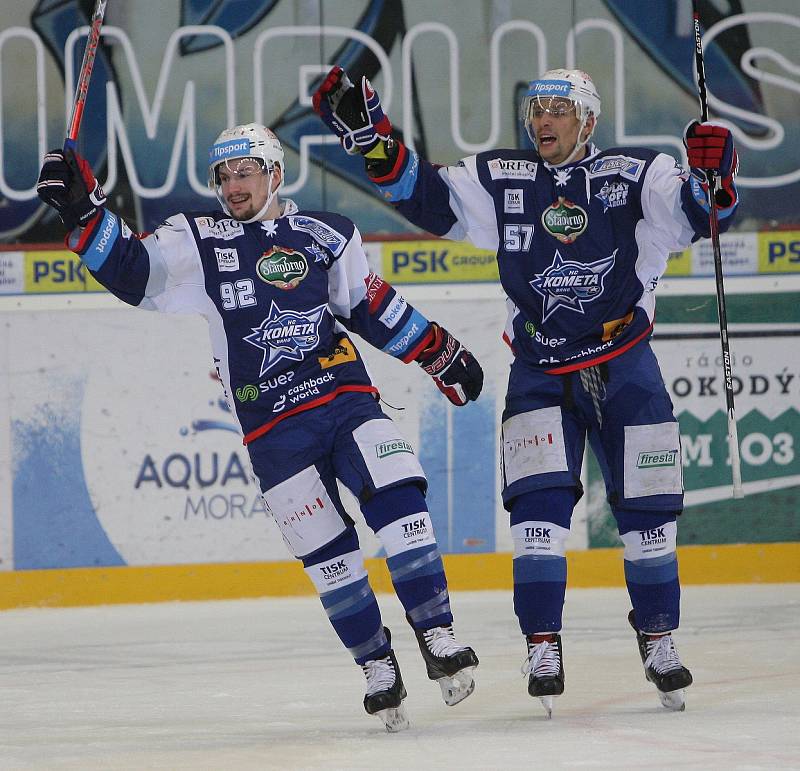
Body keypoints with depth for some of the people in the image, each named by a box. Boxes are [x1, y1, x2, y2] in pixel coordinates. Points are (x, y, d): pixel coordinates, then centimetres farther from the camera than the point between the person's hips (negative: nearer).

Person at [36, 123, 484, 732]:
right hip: (273, 430, 0)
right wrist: (84, 211, -22)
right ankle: (378, 666, 13)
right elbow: (131, 271, -8)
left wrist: (441, 352, 16)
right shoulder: (197, 242, 3)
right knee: (326, 551, 0)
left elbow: (373, 309, 16)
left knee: (397, 499, -18)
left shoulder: (326, 236, 6)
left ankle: (438, 636, -10)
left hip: (348, 400, 0)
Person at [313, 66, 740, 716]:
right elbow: (424, 195, -2)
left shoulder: (636, 178, -5)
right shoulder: (501, 182, 1)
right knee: (540, 501, -14)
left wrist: (713, 173, -34)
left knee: (648, 508, 4)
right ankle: (543, 646, -10)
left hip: (624, 367, 0)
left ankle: (658, 639, 20)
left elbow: (702, 215, -13)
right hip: (541, 374, 1)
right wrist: (368, 133, -13)